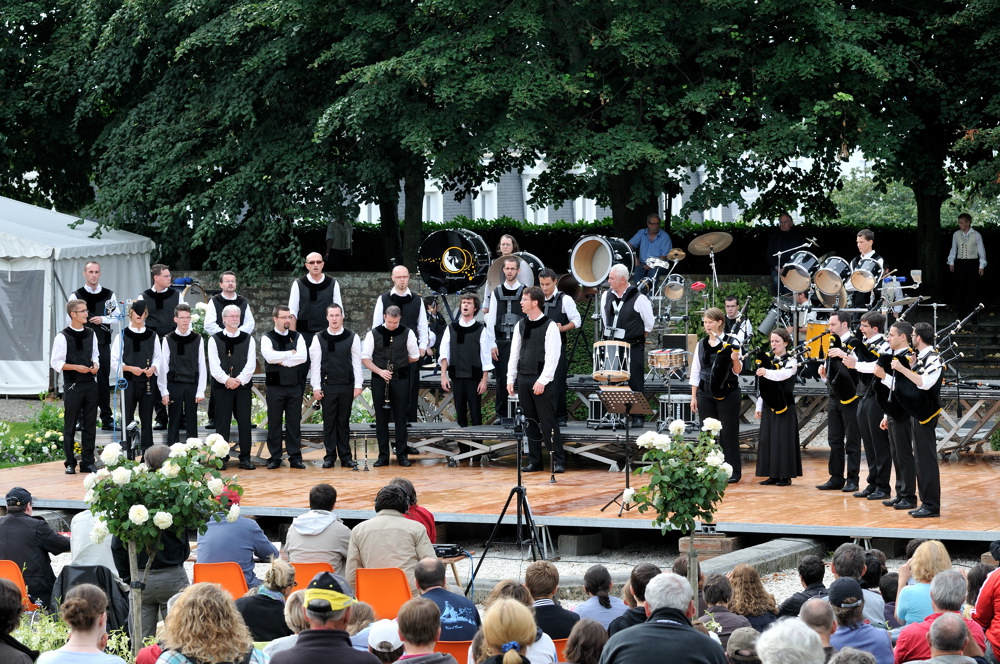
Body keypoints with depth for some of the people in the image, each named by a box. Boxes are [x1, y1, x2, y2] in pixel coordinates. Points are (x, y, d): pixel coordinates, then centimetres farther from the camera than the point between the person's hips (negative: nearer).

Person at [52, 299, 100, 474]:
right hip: (72, 385, -5)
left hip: (90, 384, 5)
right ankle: (70, 463, 10)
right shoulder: (63, 336, -8)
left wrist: (95, 366, -1)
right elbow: (55, 363, -8)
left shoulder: (90, 334, 9)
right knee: (70, 426, 2)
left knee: (90, 425, 7)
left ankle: (88, 462, 14)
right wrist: (76, 367, -17)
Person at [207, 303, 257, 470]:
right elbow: (214, 365, -5)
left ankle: (245, 458, 6)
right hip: (222, 387, -1)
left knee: (244, 422, 2)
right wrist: (226, 380, -17)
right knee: (222, 423, -1)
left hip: (243, 386, 1)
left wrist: (239, 380, -14)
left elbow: (251, 364, 0)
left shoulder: (248, 339, 9)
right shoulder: (215, 340, 4)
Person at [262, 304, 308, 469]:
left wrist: (282, 361, -11)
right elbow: (270, 356, -17)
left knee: (294, 423, 4)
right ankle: (274, 458, 7)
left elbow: (303, 357, -6)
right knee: (274, 423, 1)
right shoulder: (267, 338, 1)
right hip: (275, 386, -2)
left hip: (294, 386, 2)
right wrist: (291, 353, -8)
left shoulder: (297, 337, 9)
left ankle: (295, 457, 8)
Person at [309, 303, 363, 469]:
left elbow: (357, 362, 4)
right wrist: (316, 387, -4)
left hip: (347, 386, 0)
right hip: (327, 385, 0)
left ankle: (346, 457, 12)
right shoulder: (319, 338, 1)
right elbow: (315, 363, 1)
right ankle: (329, 456, 9)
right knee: (329, 421, 3)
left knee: (344, 422, 7)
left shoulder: (352, 337, 3)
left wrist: (358, 385, -2)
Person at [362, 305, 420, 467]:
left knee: (400, 418, 2)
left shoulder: (407, 333, 1)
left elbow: (415, 357, 8)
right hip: (379, 380, 0)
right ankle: (383, 455, 10)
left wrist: (397, 364, 1)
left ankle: (402, 455, 8)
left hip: (400, 380, 0)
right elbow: (365, 358, 0)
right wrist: (380, 371, -14)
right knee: (381, 419, 4)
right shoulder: (373, 334, 0)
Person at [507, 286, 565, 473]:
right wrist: (510, 379, 9)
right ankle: (534, 460, 14)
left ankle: (558, 461, -2)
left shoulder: (549, 327, -7)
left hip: (542, 381, -6)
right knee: (530, 422, 9)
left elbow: (552, 357, -11)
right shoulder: (521, 325, 11)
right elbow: (514, 353, 14)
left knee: (548, 422, -6)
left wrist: (542, 381, -17)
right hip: (523, 379, 6)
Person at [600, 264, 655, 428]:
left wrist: (638, 339, 4)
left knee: (635, 382, -2)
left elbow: (649, 323, -1)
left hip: (633, 347, -5)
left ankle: (637, 417, 3)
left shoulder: (638, 299, -9)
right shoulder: (606, 296, 7)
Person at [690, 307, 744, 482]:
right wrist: (693, 397, 9)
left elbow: (737, 371, -5)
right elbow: (695, 371, 12)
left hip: (727, 394, -4)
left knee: (729, 433, 0)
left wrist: (735, 360, -27)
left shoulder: (730, 343, -5)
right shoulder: (702, 344, 9)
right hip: (706, 394, 4)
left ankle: (733, 471, 6)